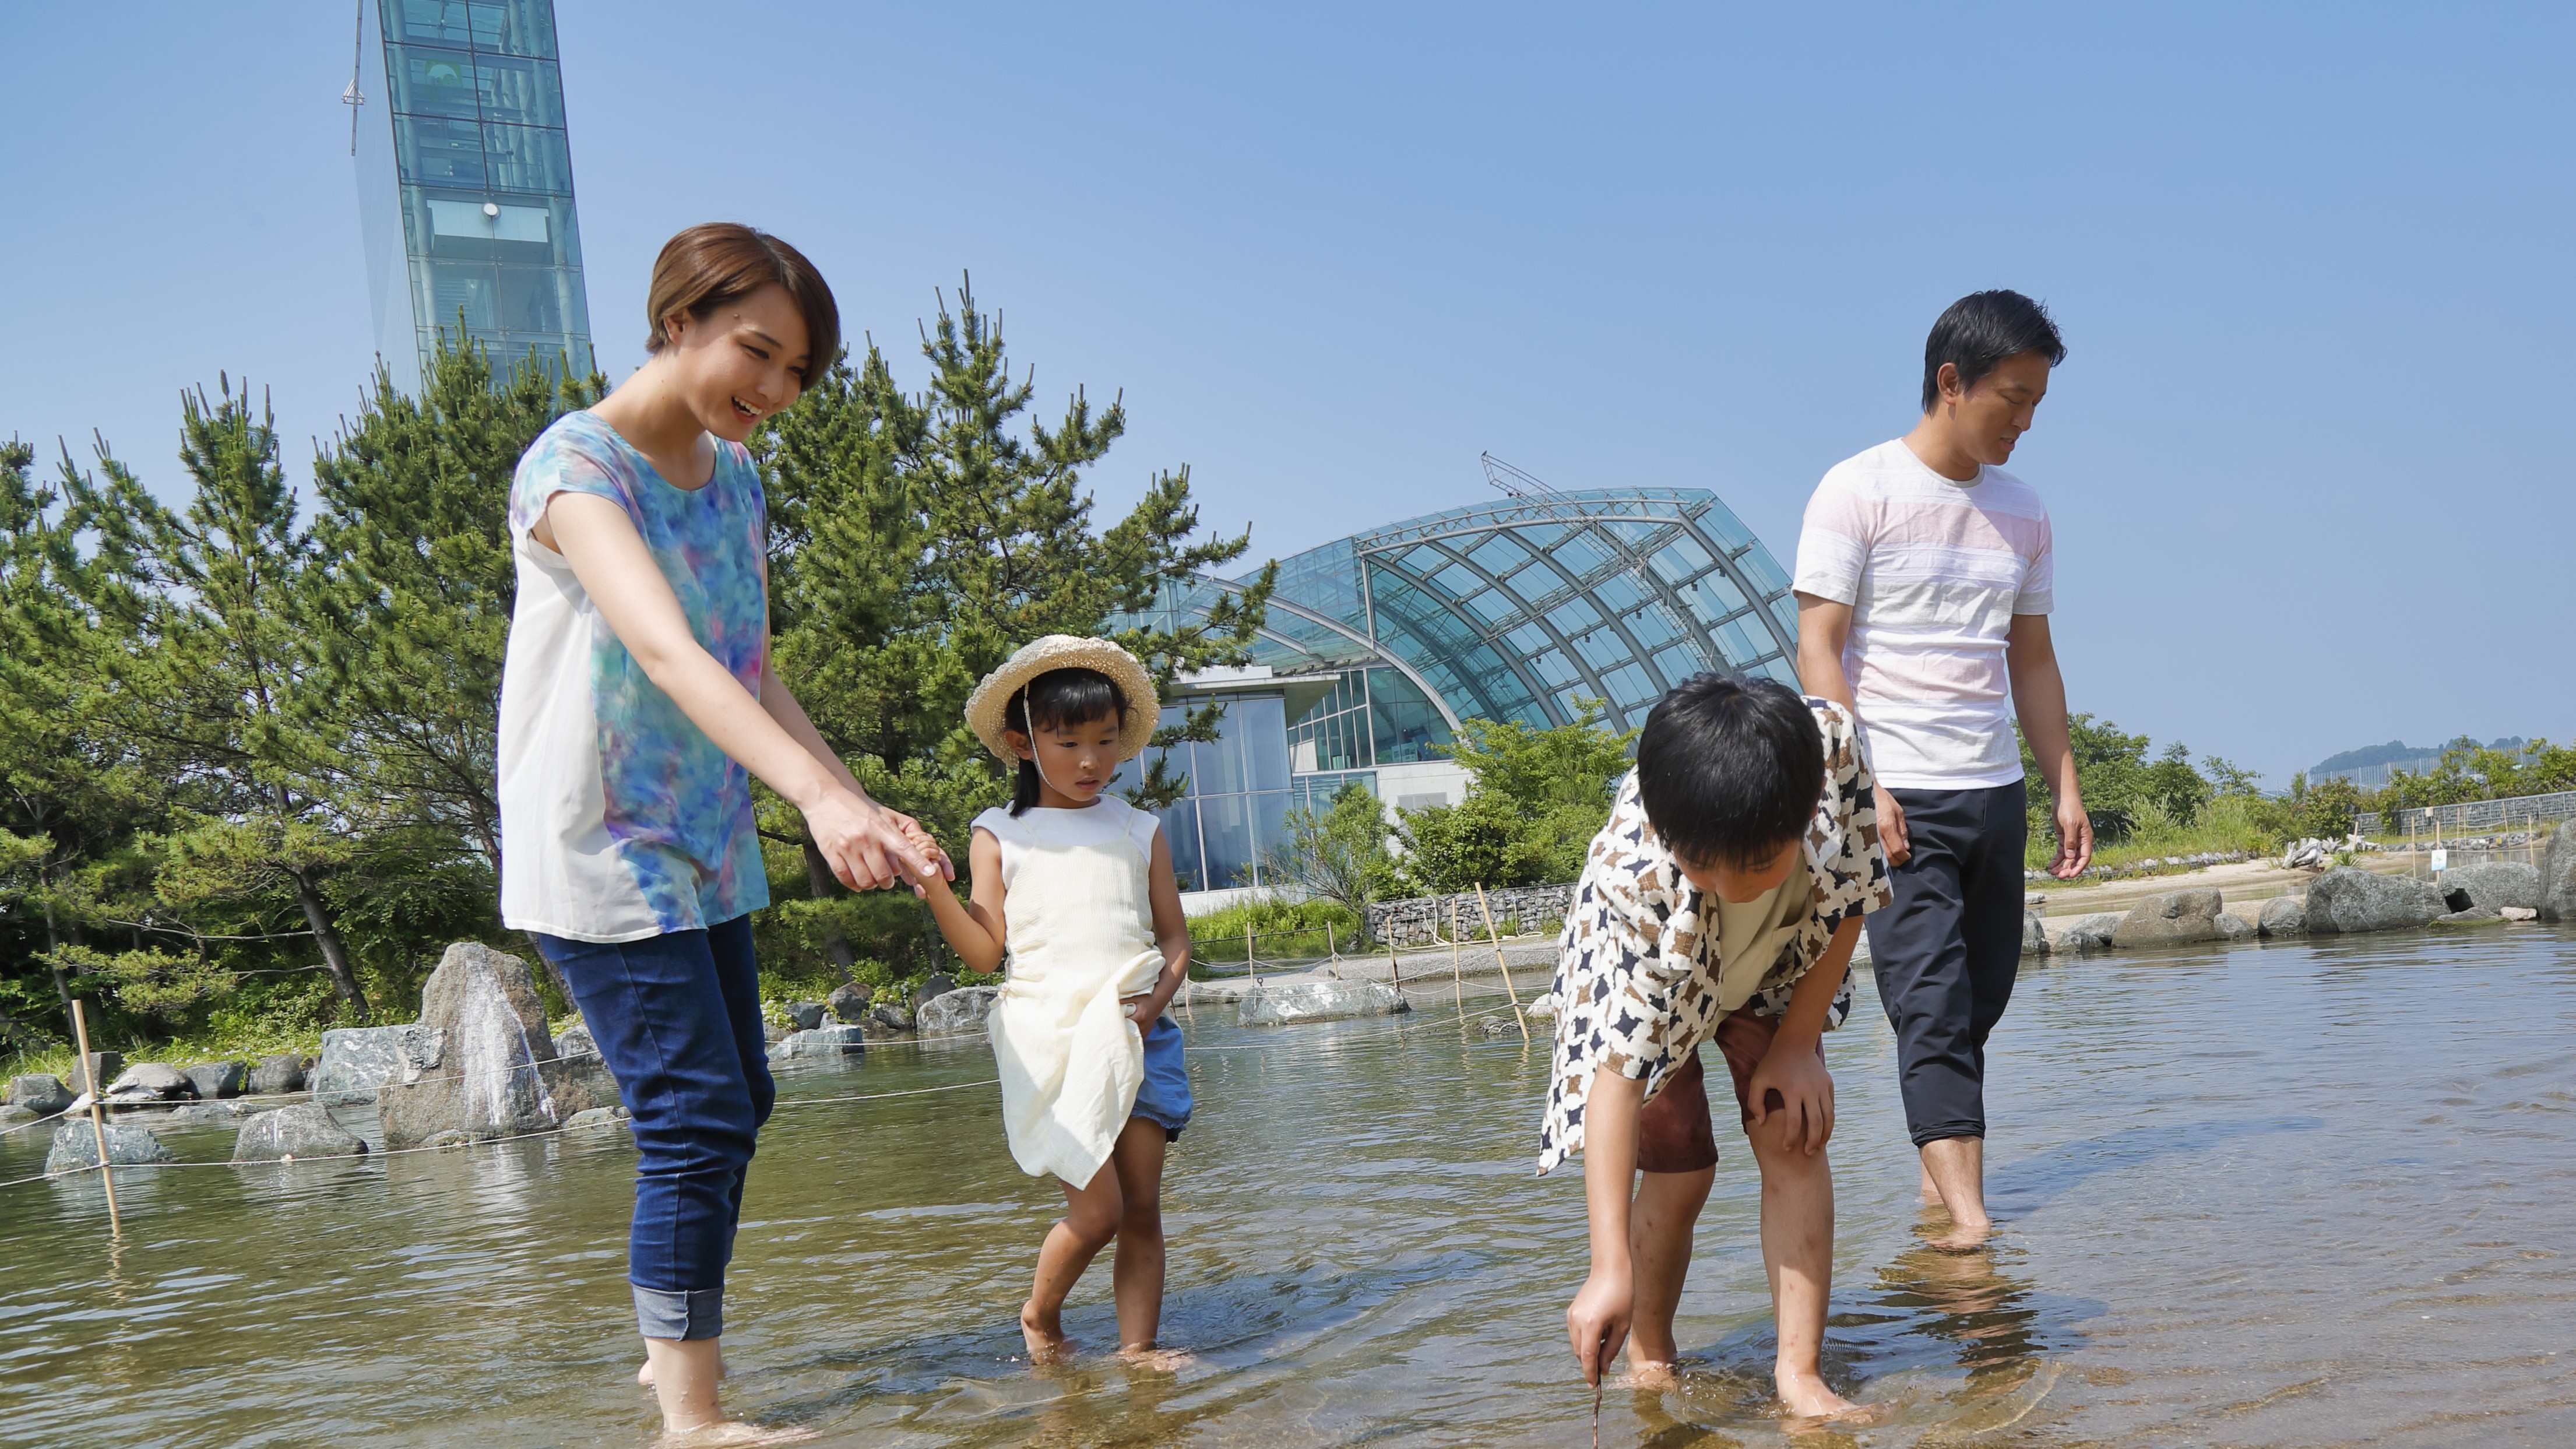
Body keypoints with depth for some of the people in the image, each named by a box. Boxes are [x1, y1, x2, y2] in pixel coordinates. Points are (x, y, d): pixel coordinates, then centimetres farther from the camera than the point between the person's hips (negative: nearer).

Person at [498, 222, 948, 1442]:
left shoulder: (735, 481, 8)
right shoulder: (575, 463, -17)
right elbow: (664, 649, -34)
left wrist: (861, 804, -2)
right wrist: (818, 796, -45)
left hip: (705, 845, 8)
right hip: (598, 845, -8)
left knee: (734, 1106, 14)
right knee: (699, 1115, -12)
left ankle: (673, 1344, 30)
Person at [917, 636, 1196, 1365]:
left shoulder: (1139, 831, 13)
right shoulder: (1000, 835, 7)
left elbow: (1175, 937, 13)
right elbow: (987, 952, 0)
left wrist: (1160, 995, -6)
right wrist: (935, 889, -14)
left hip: (1134, 1032, 3)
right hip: (1049, 1037, -3)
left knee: (1142, 1208, 1)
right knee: (1097, 1210, -8)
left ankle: (1138, 1348, 10)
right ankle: (1040, 1314, 19)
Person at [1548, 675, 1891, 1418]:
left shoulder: (1833, 746, -37)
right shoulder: (1633, 875, -44)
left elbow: (1847, 898, -16)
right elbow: (1617, 1066, -42)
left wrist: (1797, 1042, -15)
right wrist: (1610, 1268, -45)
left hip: (1772, 970, 3)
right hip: (1640, 977, -3)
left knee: (1793, 1136, -11)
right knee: (1679, 1172, -9)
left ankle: (1799, 1371, -4)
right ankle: (1649, 1361, 15)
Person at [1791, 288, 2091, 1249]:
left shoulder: (2022, 512, 14)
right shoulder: (1859, 492, -4)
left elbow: (2032, 660, 20)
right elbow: (1817, 647, -8)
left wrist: (2066, 786, 13)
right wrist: (1859, 786, -17)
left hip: (1995, 791, 6)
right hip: (1896, 798, -6)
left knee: (1980, 999, 9)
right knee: (1931, 1004, -11)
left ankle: (1938, 1167, 23)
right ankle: (1966, 1213, -13)